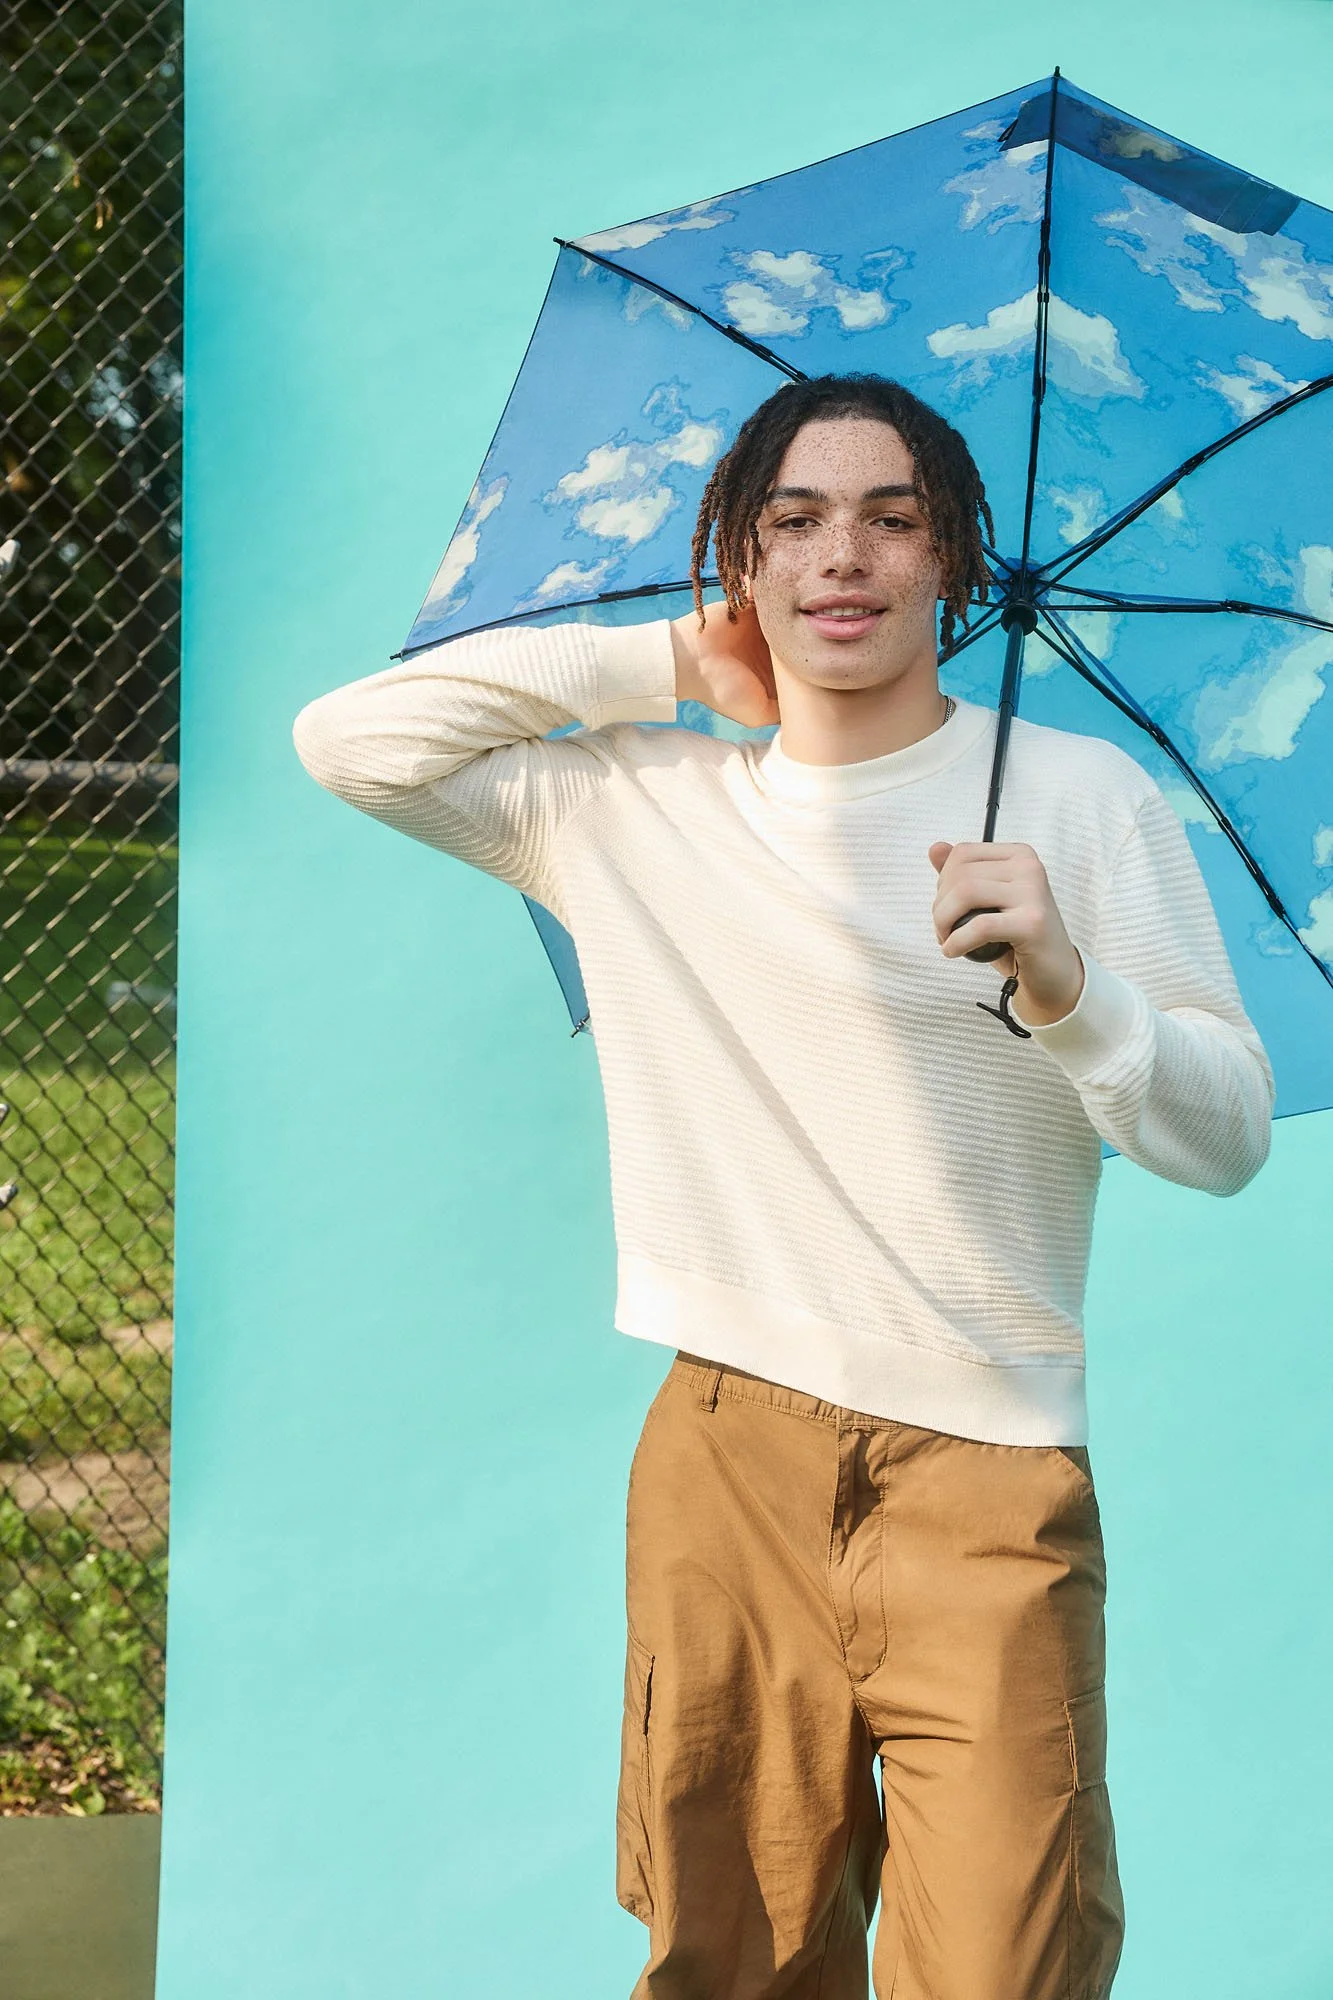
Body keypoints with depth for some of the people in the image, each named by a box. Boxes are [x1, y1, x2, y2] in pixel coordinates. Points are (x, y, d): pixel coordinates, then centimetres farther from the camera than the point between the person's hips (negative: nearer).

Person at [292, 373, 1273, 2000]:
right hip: (722, 1469, 2)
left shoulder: (1080, 799, 1)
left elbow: (1230, 1139, -2)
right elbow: (346, 741, 6)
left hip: (983, 1485, -2)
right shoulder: (634, 811, 8)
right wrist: (658, 665, 5)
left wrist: (1068, 988, -23)